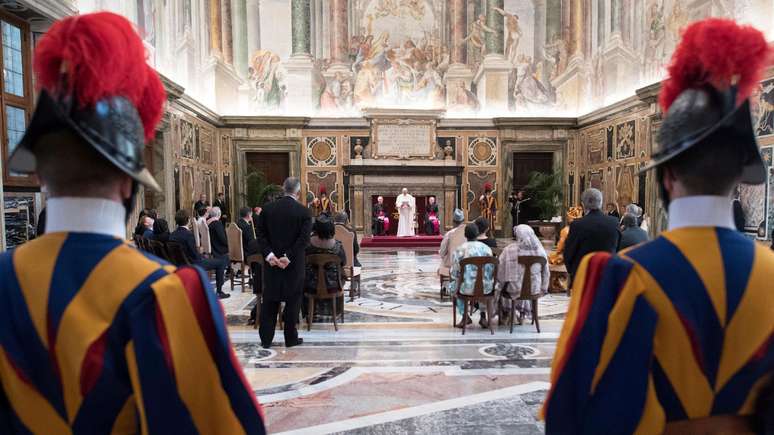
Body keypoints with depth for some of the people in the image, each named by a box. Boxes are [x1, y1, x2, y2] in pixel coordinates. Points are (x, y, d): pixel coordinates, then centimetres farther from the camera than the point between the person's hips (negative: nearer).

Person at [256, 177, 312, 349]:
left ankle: (266, 338, 16)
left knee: (269, 300, 12)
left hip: (271, 262, 3)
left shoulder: (267, 208, 1)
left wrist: (269, 254, -7)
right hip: (294, 264, -2)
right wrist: (288, 257, -14)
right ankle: (291, 338, 16)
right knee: (292, 301, 9)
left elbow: (261, 235, -3)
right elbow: (304, 239, -15)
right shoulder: (303, 211, -8)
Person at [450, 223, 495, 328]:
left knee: (454, 286, 31)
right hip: (486, 288, 2)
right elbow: (492, 270, 4)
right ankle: (483, 316, 35)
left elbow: (454, 273, -6)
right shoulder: (487, 248, -2)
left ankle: (465, 316, 27)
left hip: (467, 288, -2)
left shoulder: (459, 250, -8)